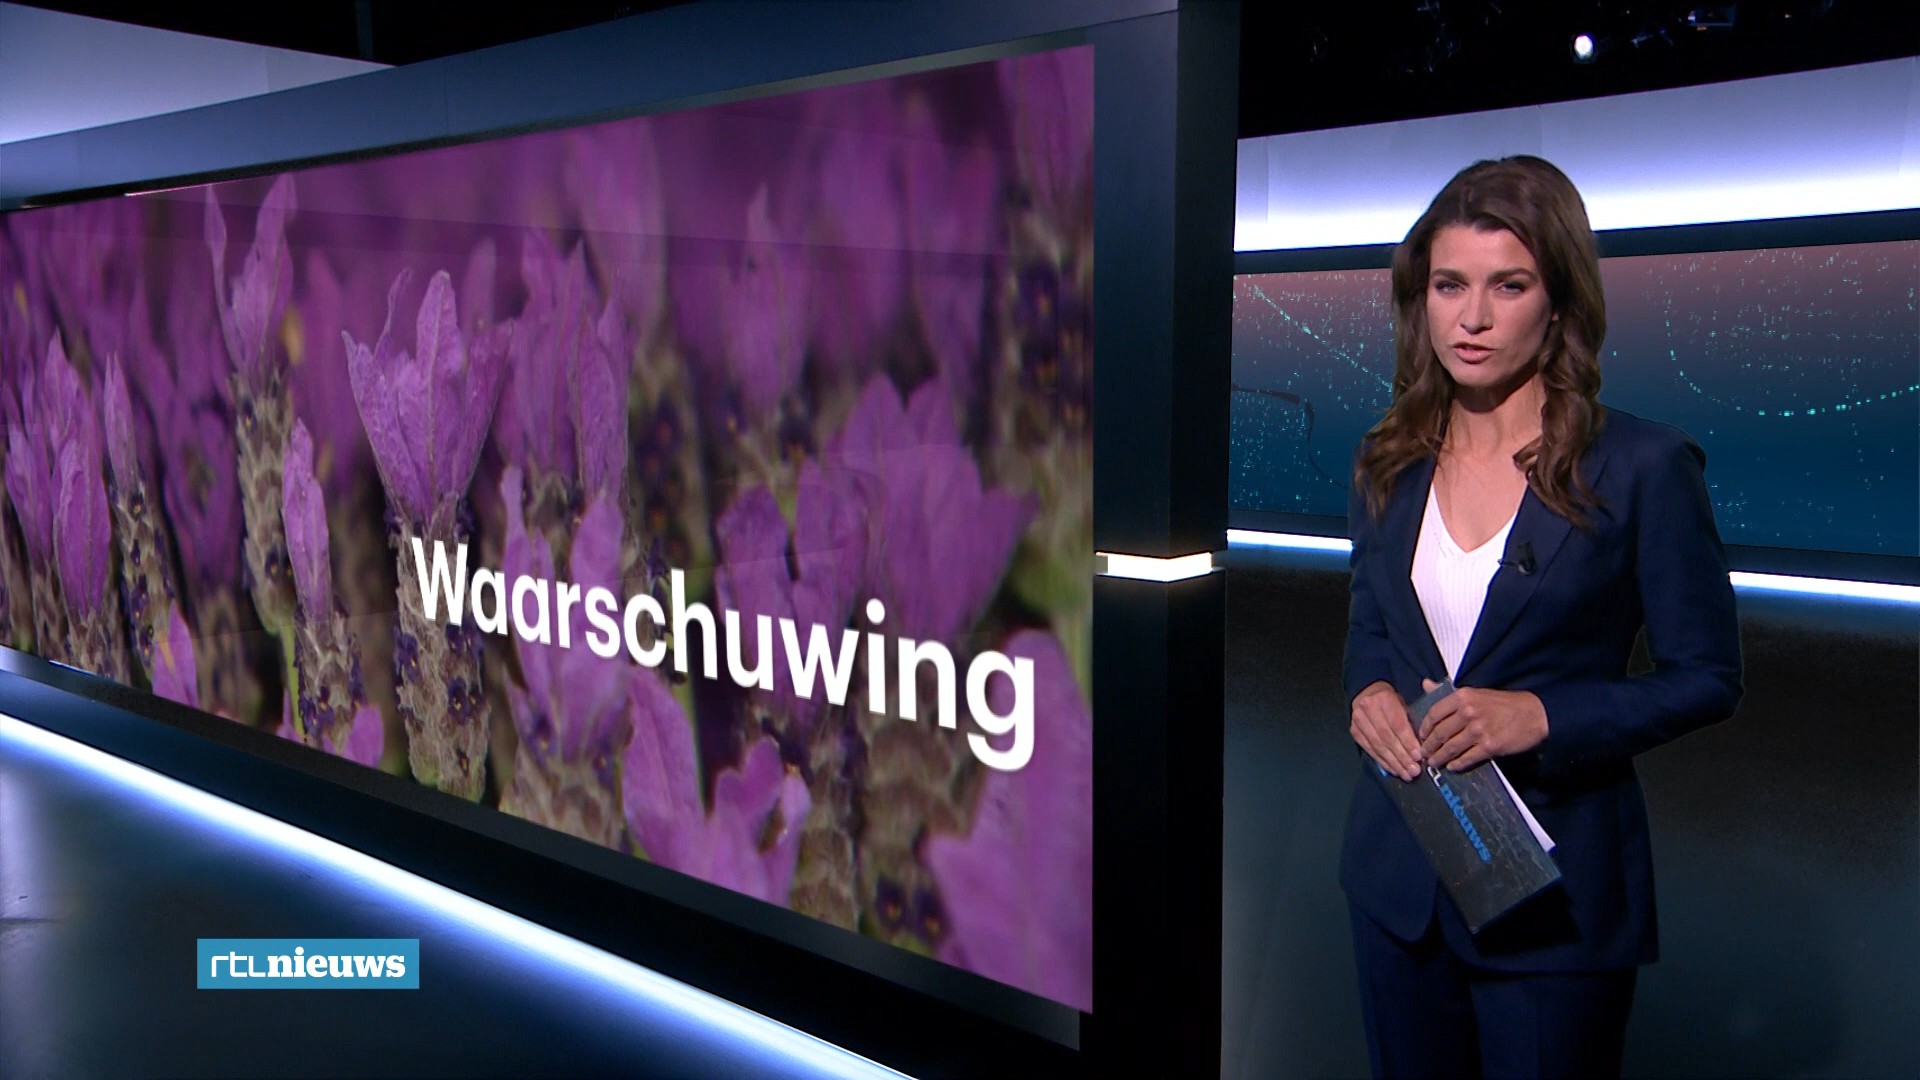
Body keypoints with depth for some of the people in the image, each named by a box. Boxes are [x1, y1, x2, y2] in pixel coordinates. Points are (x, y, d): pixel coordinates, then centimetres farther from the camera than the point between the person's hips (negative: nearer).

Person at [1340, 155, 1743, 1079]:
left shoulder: (1644, 467, -12)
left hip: (1553, 891, -4)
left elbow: (1707, 678, -7)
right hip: (1398, 871, 5)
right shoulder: (1389, 464, 2)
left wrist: (1543, 715, -22)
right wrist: (1370, 691, -8)